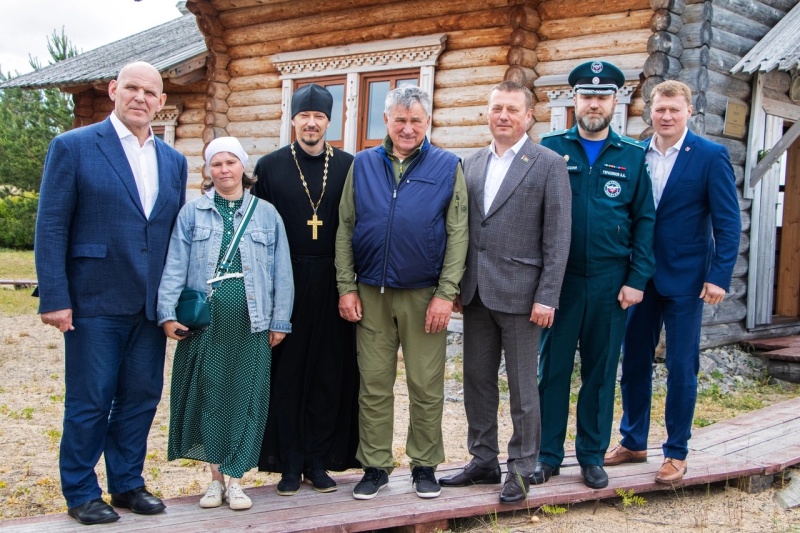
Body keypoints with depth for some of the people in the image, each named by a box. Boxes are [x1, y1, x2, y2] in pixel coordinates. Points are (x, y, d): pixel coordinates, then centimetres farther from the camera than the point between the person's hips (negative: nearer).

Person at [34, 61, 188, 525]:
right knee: (89, 402, 4)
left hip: (151, 306, 5)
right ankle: (81, 493, 20)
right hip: (95, 301, -4)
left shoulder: (174, 161, 11)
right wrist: (55, 299, -12)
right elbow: (51, 227, -7)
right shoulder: (73, 147, -3)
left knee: (141, 398, 11)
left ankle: (128, 483, 27)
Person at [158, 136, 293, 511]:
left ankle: (234, 478, 15)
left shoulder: (267, 214, 6)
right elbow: (174, 267, 0)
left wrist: (280, 322, 3)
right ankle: (215, 475, 20)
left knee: (245, 399, 3)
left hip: (250, 325, 0)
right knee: (208, 396, 6)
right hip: (203, 323, 0)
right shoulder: (192, 213, 4)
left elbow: (281, 272, 6)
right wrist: (168, 314, -9)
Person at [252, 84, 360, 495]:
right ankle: (289, 464, 14)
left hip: (331, 285, 1)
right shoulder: (270, 166, 6)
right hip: (285, 284, 0)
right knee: (286, 374, 4)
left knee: (329, 374, 5)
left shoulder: (348, 166, 6)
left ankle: (319, 461, 17)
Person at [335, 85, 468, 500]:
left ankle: (424, 465, 20)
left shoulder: (447, 167, 1)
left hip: (424, 295, -2)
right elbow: (345, 228, 6)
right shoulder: (363, 165, 7)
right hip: (371, 294, 2)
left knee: (426, 387, 6)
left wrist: (445, 294, -9)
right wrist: (347, 287, -1)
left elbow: (457, 233, -3)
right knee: (374, 385, 7)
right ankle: (375, 466, 19)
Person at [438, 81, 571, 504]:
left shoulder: (549, 164, -4)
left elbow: (557, 237, -8)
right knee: (477, 381, 12)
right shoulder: (472, 164, 12)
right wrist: (456, 285, 8)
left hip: (519, 293, -5)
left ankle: (521, 469, 17)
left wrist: (547, 297, -13)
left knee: (522, 386, 4)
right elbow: (462, 230, 13)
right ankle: (483, 461, 26)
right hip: (476, 293, 5)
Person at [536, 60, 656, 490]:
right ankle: (547, 454, 16)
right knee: (553, 367, 5)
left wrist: (637, 280, -4)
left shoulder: (632, 156, 5)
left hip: (610, 282, 1)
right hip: (559, 277, -1)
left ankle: (593, 455, 22)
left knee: (601, 370, 9)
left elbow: (644, 221, 4)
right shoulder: (551, 148, 2)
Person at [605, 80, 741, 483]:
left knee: (681, 367, 5)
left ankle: (676, 452, 18)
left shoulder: (711, 156, -6)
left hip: (685, 279, -4)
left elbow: (727, 222, -7)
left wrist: (719, 276, -14)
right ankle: (633, 442, 26)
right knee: (634, 361, 11)